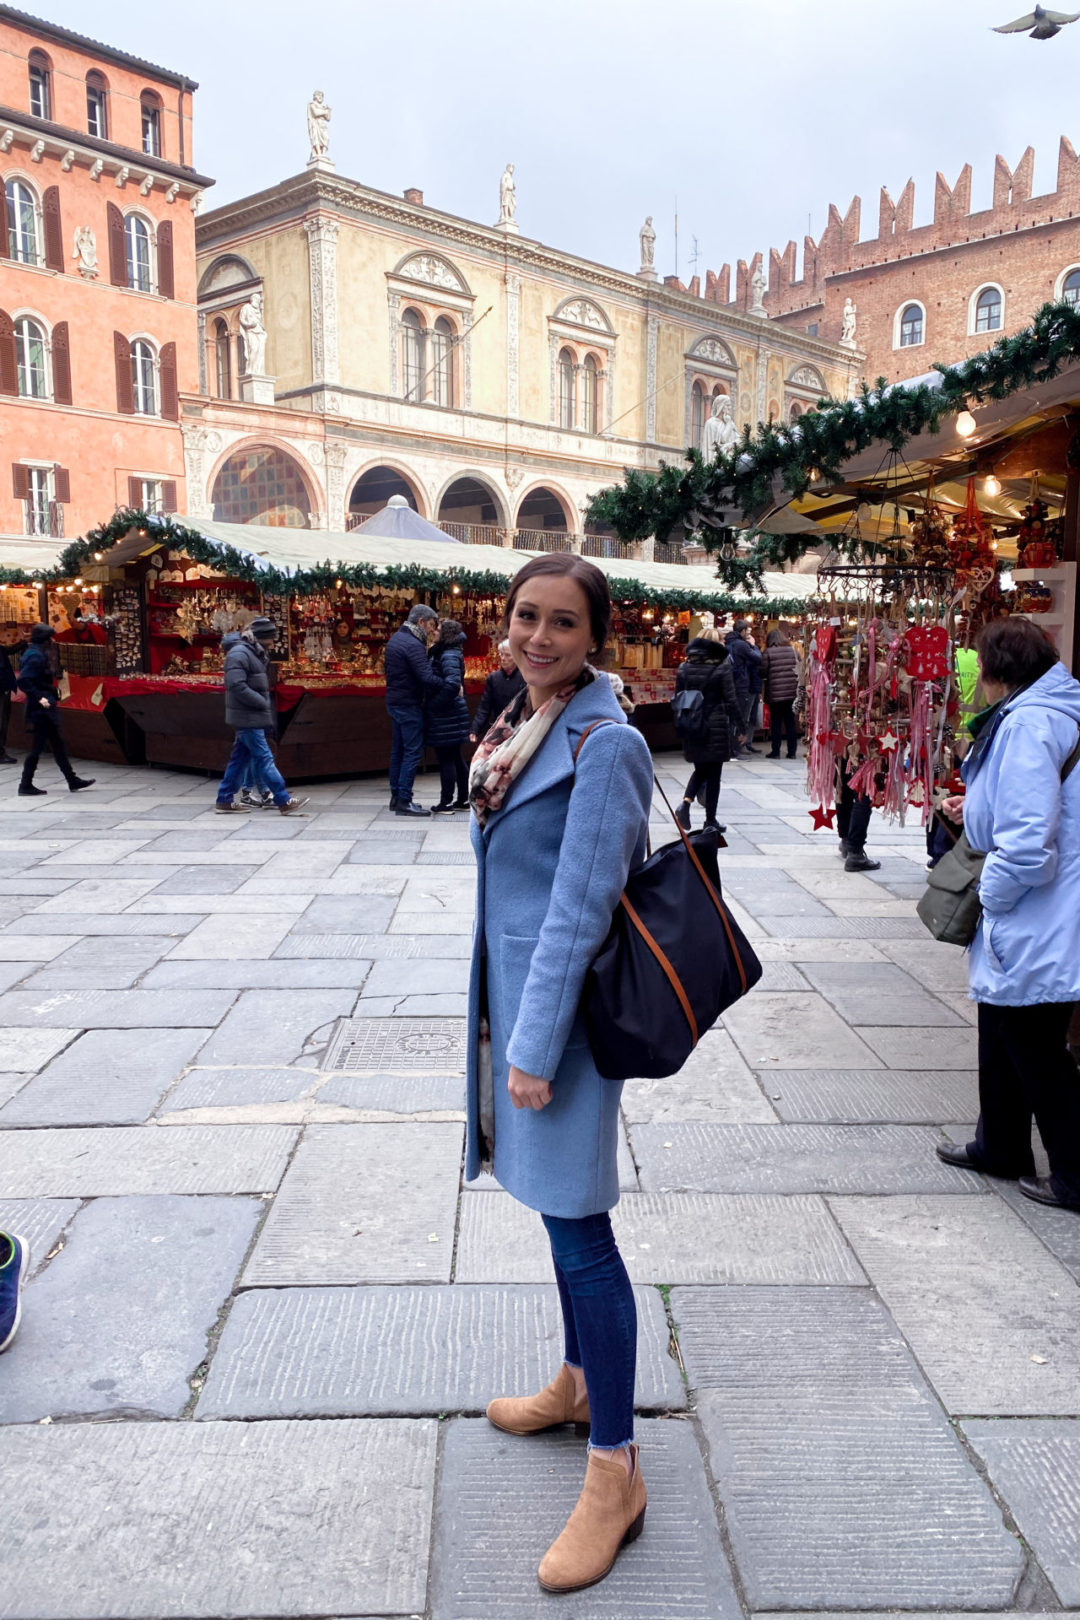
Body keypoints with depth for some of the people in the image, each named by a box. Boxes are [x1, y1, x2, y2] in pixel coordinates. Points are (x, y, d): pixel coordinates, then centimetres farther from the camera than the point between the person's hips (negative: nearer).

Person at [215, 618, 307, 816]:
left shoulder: (256, 653, 17)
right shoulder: (239, 653, -15)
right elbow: (237, 686, -24)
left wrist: (268, 717, 12)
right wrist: (263, 703, -17)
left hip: (254, 716, 10)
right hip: (247, 717, -10)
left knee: (240, 758, 12)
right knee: (264, 758, -7)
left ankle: (224, 801, 17)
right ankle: (284, 801, -7)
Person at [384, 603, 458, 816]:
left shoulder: (395, 638, 12)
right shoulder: (413, 645, -19)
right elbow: (427, 678, -26)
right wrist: (452, 686, -18)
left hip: (394, 701, 10)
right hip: (409, 705, -10)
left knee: (398, 750, 14)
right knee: (413, 752, -7)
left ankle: (396, 797, 20)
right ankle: (404, 801, -8)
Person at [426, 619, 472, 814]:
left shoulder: (448, 656, -18)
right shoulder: (442, 653, 11)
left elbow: (453, 683, -30)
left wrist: (436, 703, -20)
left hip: (445, 716, -10)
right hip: (453, 713, 10)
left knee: (446, 760, -2)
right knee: (456, 758, 15)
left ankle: (446, 803, 4)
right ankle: (463, 800, 23)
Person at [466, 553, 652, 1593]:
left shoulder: (605, 743, -18)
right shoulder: (518, 724, 9)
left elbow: (582, 906, -21)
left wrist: (535, 1047, -20)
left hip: (563, 1006, -9)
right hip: (510, 991, 9)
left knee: (578, 1226, 0)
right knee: (557, 1209, 21)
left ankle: (615, 1472, 15)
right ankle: (579, 1381, 41)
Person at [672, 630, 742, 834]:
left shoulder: (685, 667, 4)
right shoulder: (722, 666, -7)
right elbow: (731, 700, -8)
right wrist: (738, 728, -2)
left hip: (692, 728, 4)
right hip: (717, 728, -4)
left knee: (700, 769, 18)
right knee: (713, 773, 5)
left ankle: (686, 802, -6)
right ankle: (710, 821, 8)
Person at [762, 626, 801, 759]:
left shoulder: (768, 652, -7)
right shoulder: (793, 650, 6)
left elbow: (763, 672, -8)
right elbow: (800, 669, 10)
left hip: (775, 692, -3)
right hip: (791, 692, 3)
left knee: (776, 723, 4)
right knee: (791, 723, 9)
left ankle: (775, 752, 6)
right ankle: (792, 752, 10)